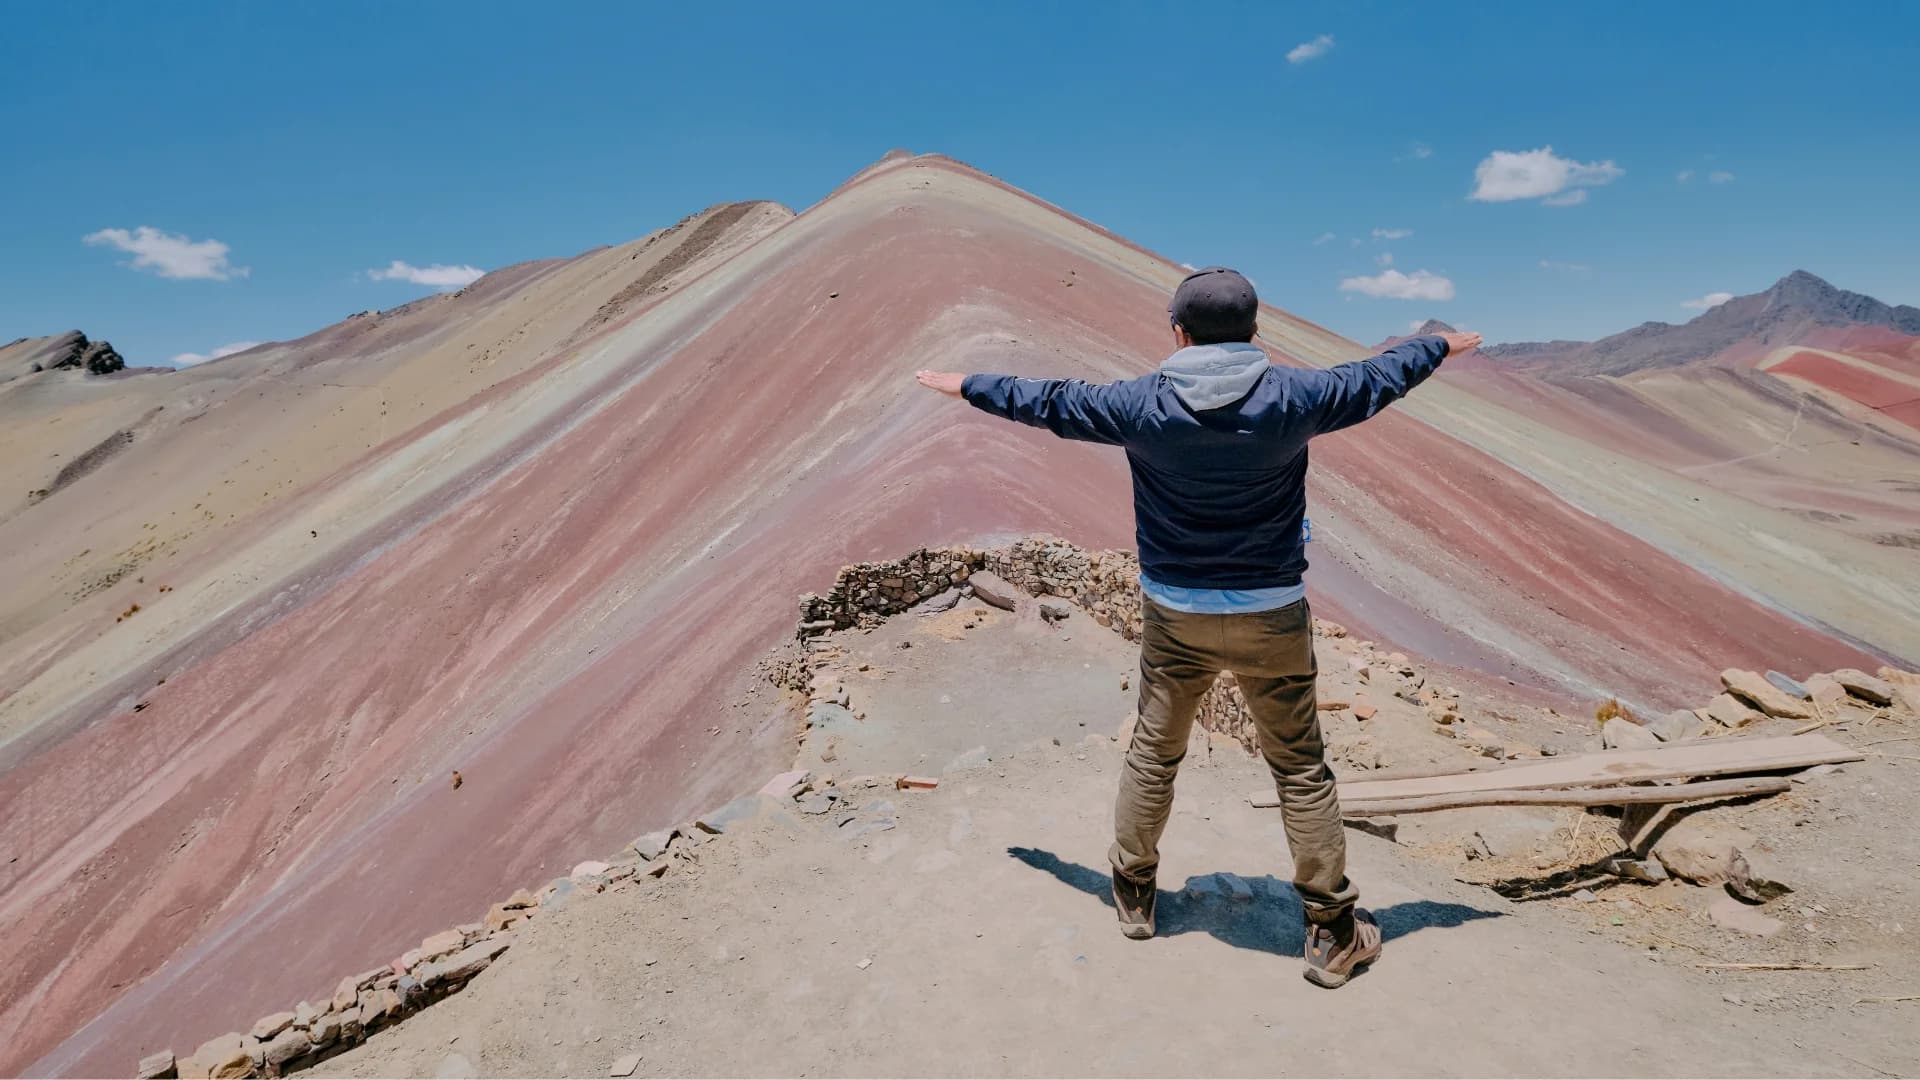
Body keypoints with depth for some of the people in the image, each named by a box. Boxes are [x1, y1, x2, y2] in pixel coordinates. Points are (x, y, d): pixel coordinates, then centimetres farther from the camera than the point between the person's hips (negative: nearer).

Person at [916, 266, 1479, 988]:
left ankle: (1133, 893, 34)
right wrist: (1439, 347, 31)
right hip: (1271, 616, 0)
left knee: (1154, 752, 18)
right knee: (1300, 766, 10)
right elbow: (1376, 379, 9)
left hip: (1175, 616, 1)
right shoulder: (1291, 396, -9)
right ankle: (1333, 933, 20)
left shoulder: (1140, 404, -9)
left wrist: (966, 386, 20)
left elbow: (1047, 401, 4)